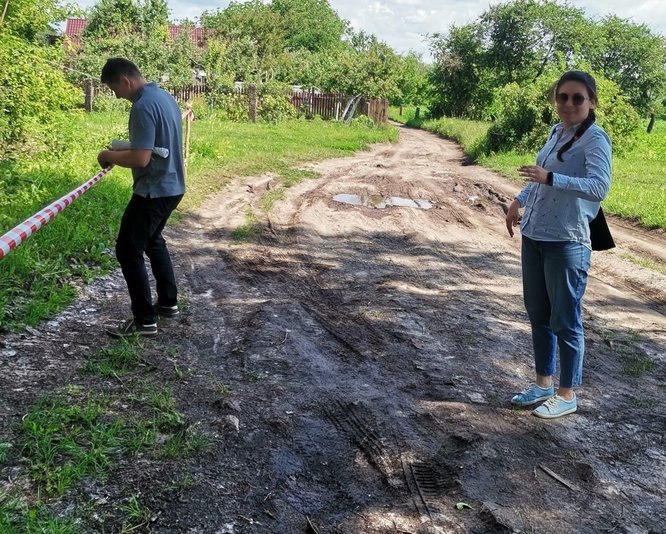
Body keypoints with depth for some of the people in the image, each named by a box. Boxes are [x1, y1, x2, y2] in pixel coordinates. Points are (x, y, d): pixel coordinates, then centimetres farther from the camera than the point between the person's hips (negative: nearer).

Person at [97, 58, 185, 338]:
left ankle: (145, 320, 3)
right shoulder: (164, 96, 9)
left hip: (154, 191, -10)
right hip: (171, 186, 10)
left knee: (128, 250, -1)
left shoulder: (143, 107, -22)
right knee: (152, 240, 25)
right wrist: (126, 147, 14)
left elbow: (141, 159, -26)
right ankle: (168, 302, 33)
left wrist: (110, 156, -10)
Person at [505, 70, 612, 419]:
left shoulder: (595, 139, -13)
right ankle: (543, 383, 30)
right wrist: (519, 201, 17)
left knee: (565, 321, 2)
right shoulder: (556, 133, 11)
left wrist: (549, 178, -33)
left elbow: (600, 186, -28)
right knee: (538, 315, 16)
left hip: (567, 244, -8)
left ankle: (566, 395, 16)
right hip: (533, 237, 8)